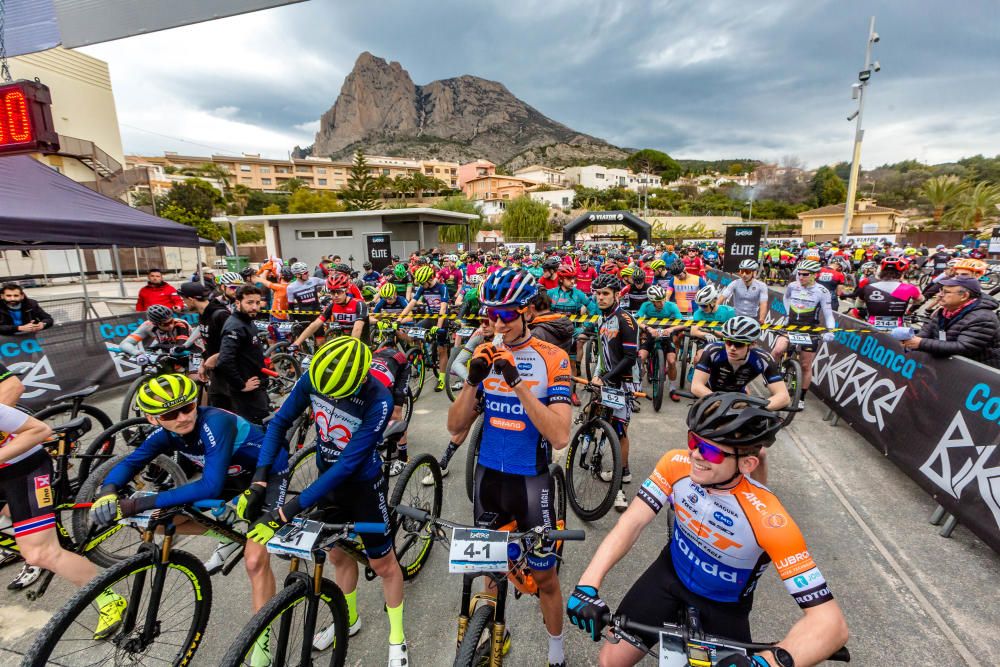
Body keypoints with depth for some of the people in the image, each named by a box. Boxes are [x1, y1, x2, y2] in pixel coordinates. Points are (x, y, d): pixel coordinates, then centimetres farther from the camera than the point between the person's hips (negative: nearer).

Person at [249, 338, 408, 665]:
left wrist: (288, 510, -32)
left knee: (383, 564, 11)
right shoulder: (312, 377, -19)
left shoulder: (378, 401, -34)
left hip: (363, 484, -4)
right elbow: (280, 421, -7)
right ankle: (349, 619, 49)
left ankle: (397, 638, 35)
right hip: (327, 478, 5)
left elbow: (348, 464, -32)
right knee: (338, 554, 22)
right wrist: (259, 476, -18)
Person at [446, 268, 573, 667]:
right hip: (488, 475, 4)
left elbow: (560, 437, -23)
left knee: (544, 576, 12)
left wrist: (518, 383, -32)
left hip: (530, 480, -3)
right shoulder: (485, 354, -3)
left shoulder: (552, 360, -13)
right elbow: (456, 427, -5)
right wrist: (473, 380, -22)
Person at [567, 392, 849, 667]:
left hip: (723, 607, -1)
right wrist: (588, 584, -36)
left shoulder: (768, 521, -33)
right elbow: (632, 522, -24)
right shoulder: (677, 465, -25)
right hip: (671, 574, 2)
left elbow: (830, 620, -32)